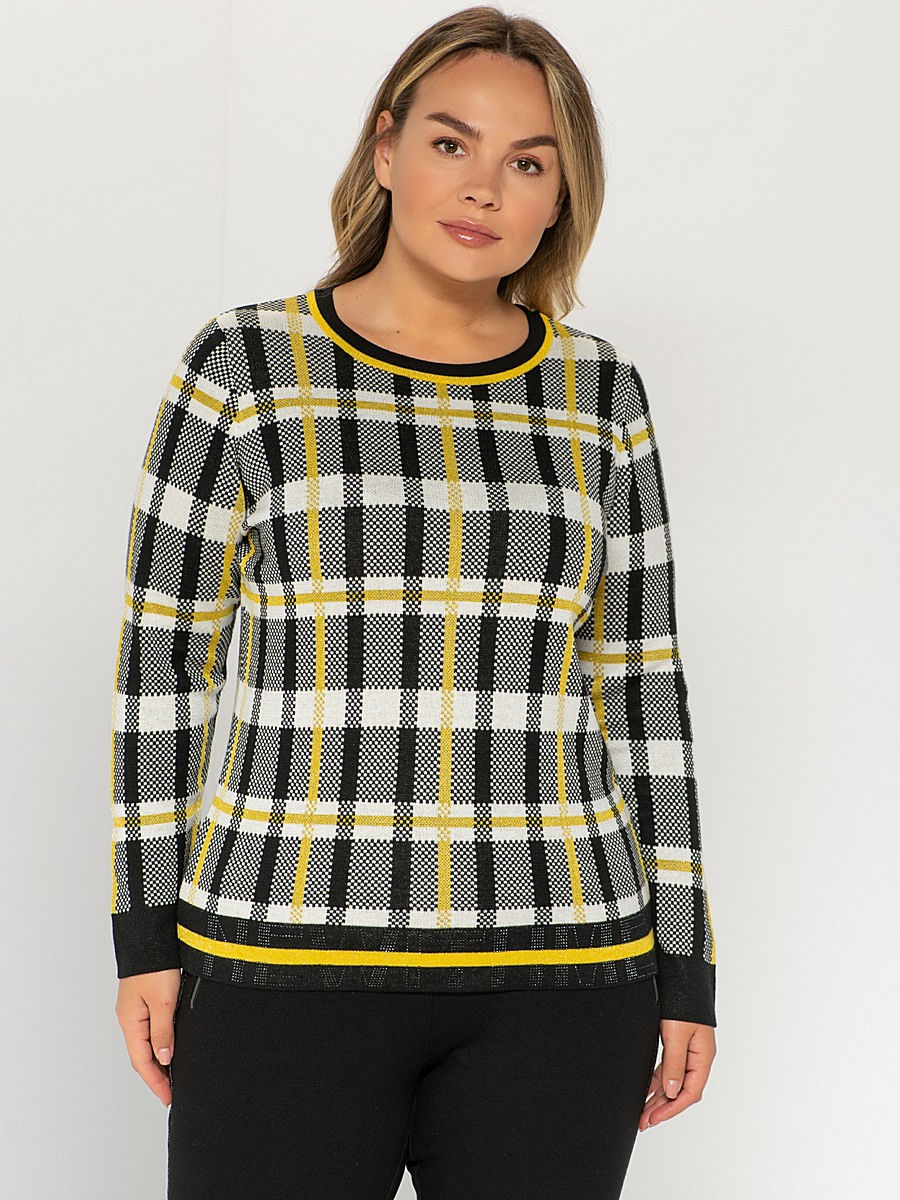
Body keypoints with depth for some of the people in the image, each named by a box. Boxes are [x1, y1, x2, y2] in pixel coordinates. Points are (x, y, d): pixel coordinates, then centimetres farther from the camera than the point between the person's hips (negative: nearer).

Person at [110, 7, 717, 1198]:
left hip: (558, 975, 2)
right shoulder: (244, 366, -1)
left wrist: (684, 967, 6)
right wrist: (147, 931, -1)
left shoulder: (598, 394, 6)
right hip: (290, 955, -2)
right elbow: (161, 654, 2)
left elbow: (639, 685, 8)